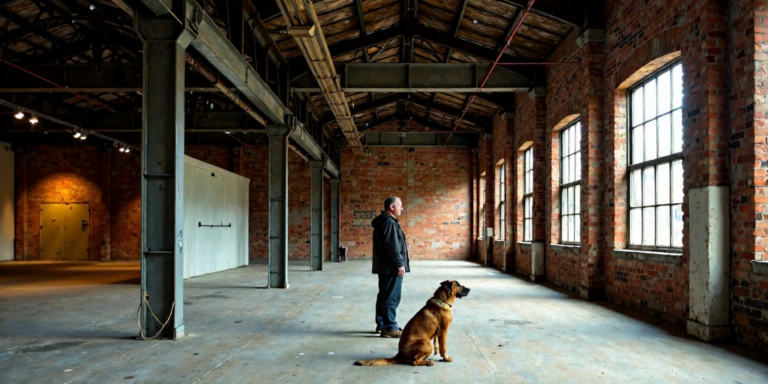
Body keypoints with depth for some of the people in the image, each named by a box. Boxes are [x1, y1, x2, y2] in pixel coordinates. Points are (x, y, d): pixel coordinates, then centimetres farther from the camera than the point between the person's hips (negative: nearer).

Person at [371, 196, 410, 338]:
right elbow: (392, 245, -23)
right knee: (392, 297, -7)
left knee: (384, 295, 14)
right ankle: (389, 328, -4)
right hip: (391, 267, -11)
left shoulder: (383, 221, 18)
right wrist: (400, 263, -19)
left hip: (385, 266, 11)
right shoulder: (389, 222, -16)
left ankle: (381, 324, 21)